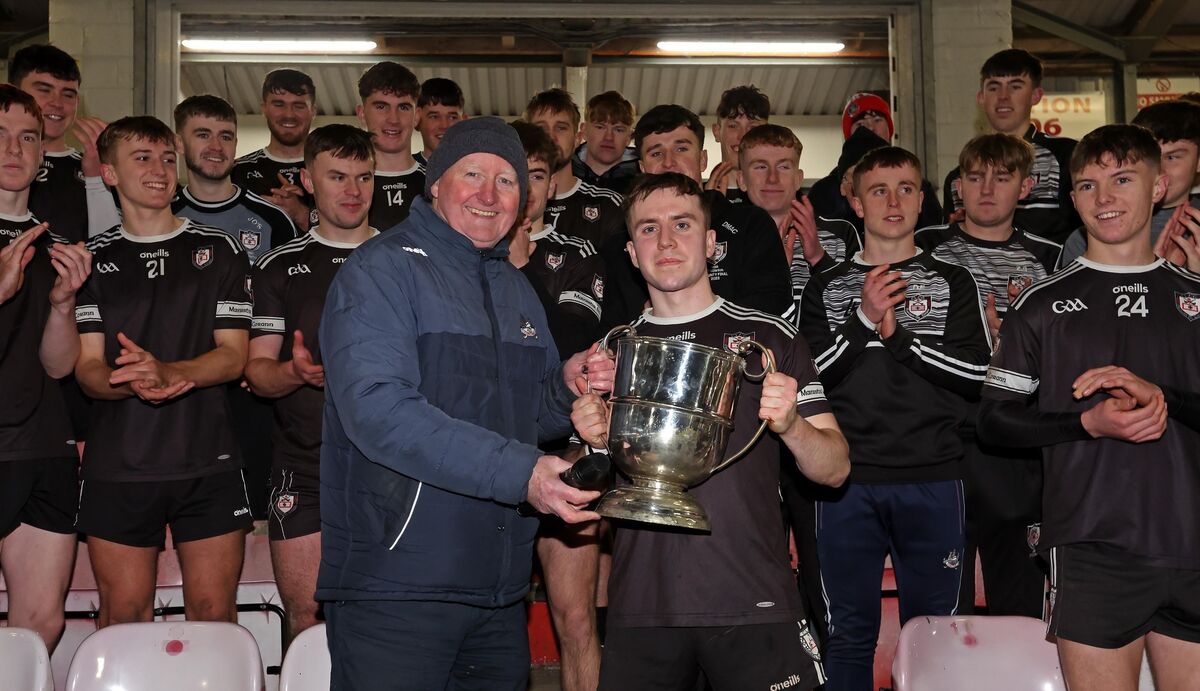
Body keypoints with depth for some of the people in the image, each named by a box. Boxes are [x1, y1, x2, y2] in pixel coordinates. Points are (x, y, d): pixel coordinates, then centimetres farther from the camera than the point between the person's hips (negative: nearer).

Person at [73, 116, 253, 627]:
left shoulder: (219, 251, 8)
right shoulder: (93, 259, 9)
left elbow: (233, 356, 1)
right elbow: (87, 366, 2)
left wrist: (167, 371, -19)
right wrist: (134, 384, -21)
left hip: (208, 464, 0)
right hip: (117, 467, 1)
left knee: (214, 614, 1)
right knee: (122, 618, 4)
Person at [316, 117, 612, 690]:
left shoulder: (516, 289, 17)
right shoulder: (381, 270, -8)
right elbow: (377, 409, -22)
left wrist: (566, 386, 0)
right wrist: (518, 472, -26)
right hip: (395, 586, -7)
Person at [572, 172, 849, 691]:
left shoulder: (769, 337, 3)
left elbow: (835, 469, 2)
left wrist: (791, 426, -18)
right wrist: (596, 443, -6)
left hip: (753, 604, -2)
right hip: (641, 609, 2)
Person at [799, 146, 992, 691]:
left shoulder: (953, 283, 9)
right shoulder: (825, 289, 10)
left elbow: (974, 372, -2)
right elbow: (810, 375, -1)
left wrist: (897, 333, -10)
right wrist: (864, 319, -12)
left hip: (933, 481, 0)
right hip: (848, 482, 0)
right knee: (850, 635, 8)